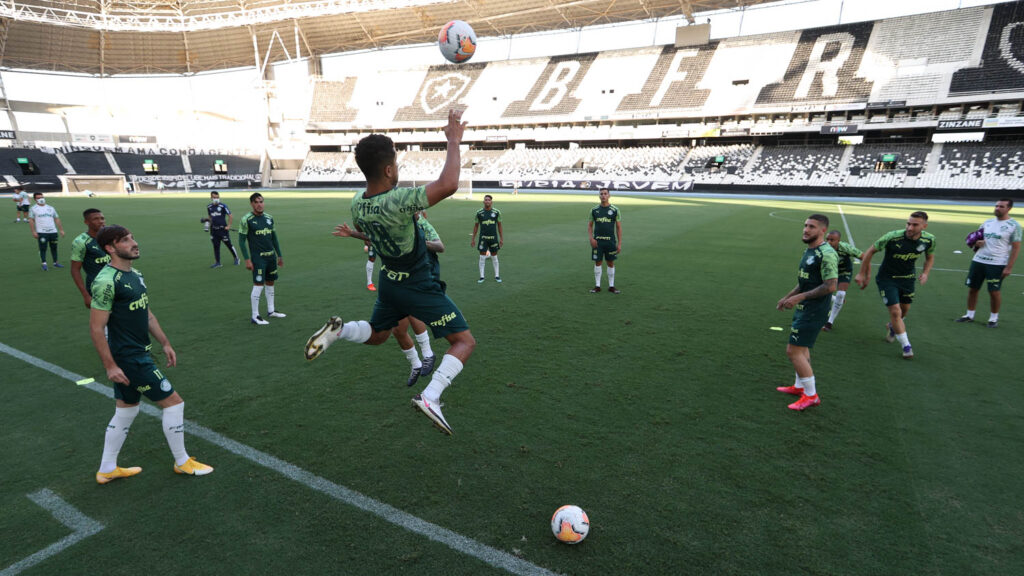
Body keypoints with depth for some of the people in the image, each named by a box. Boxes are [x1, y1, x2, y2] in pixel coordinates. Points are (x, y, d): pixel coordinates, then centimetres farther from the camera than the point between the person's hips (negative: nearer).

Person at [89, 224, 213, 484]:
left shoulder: (135, 274, 9)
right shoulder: (106, 282, -20)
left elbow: (146, 313, 18)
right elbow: (96, 328, -19)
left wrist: (165, 343, 18)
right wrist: (110, 366, -19)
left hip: (138, 353, 10)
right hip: (128, 359, -10)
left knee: (125, 412, 19)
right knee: (173, 402, -2)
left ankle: (106, 470, 34)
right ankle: (182, 462, 15)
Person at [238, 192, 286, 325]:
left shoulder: (269, 218, 10)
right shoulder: (246, 220, -8)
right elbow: (241, 240, -6)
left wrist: (280, 256, 17)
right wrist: (247, 260, -11)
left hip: (271, 256, 6)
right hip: (258, 258, -6)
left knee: (270, 283, 14)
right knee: (258, 285, -7)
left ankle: (271, 310, 27)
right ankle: (255, 316, 2)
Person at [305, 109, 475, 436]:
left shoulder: (357, 204, -6)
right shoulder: (396, 202, -31)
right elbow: (448, 185, -42)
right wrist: (453, 141, -29)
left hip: (389, 282, 8)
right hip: (420, 288, -7)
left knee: (376, 334, 32)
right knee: (464, 342, 1)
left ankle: (339, 330, 3)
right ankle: (430, 396, -17)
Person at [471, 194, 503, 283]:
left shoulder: (497, 212, 1)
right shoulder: (479, 213, 0)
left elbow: (499, 226, 7)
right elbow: (476, 226, 8)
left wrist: (501, 238, 4)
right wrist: (473, 239, 6)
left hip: (493, 238, 0)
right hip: (483, 238, 0)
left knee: (494, 257, 7)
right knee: (482, 257, 0)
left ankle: (497, 276, 17)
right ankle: (482, 277, 8)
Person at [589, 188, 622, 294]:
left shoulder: (615, 209, 0)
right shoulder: (594, 210, 4)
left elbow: (619, 227, 2)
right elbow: (590, 225, 10)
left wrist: (619, 243, -3)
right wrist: (591, 238, -6)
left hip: (610, 241, -1)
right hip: (597, 241, 1)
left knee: (611, 263, 6)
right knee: (598, 262, 4)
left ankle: (611, 286, 16)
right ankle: (597, 286, 14)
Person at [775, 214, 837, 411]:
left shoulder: (827, 254, -19)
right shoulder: (808, 250, 11)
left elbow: (830, 286, -23)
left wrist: (799, 297, -22)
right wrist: (787, 297, 20)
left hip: (814, 310, -10)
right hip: (803, 307, 10)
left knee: (793, 350, -9)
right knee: (802, 348, 21)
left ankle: (811, 395, 5)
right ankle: (800, 386, 37)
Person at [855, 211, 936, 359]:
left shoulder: (929, 239, -11)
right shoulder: (893, 237, -26)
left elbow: (930, 257, 10)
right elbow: (870, 251, -14)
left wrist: (925, 273, -9)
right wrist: (862, 273, -10)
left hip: (908, 278, 5)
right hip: (887, 278, -5)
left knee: (905, 310, 19)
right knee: (895, 311, -10)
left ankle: (892, 327, 53)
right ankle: (906, 346, 5)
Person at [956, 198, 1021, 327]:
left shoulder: (1013, 225, -4)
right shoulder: (987, 222, 11)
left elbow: (1016, 247, -6)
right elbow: (976, 239, 21)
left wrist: (1009, 267, -12)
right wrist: (976, 244, -5)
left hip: (997, 264, -5)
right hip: (978, 261, 5)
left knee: (994, 291, -1)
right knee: (972, 288, 7)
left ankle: (994, 318, 14)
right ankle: (969, 315, 18)